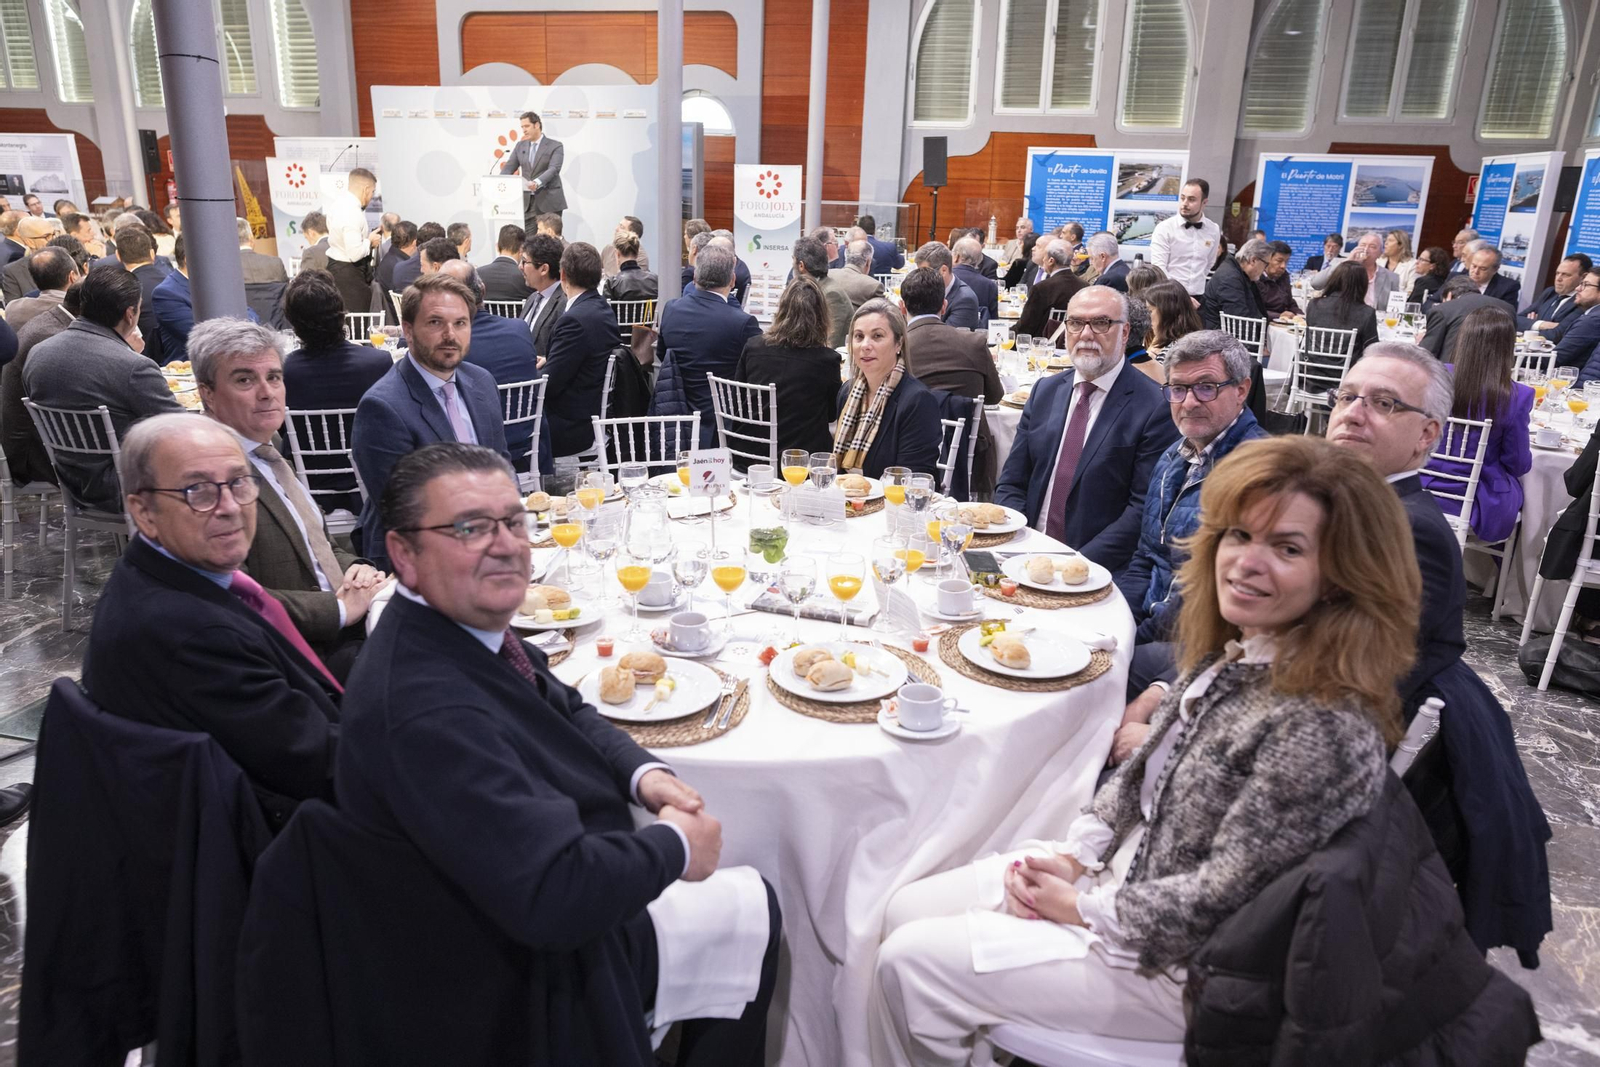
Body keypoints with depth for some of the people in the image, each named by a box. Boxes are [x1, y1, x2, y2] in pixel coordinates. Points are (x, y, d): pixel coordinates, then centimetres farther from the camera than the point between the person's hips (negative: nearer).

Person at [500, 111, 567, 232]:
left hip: (549, 201, -4)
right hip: (527, 201, 4)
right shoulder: (520, 146, 14)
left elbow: (554, 169, -16)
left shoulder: (555, 146, -2)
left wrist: (537, 183, -33)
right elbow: (509, 167, 9)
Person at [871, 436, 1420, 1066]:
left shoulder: (1325, 726, -29)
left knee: (908, 963, -8)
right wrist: (1074, 856, -3)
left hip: (1178, 965, -8)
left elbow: (1219, 899, -26)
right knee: (907, 911, 7)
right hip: (1121, 868, 8)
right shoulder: (1234, 655, -1)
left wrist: (1079, 906, -14)